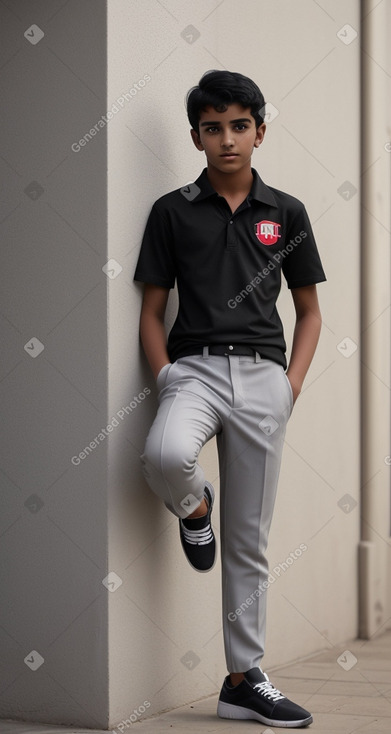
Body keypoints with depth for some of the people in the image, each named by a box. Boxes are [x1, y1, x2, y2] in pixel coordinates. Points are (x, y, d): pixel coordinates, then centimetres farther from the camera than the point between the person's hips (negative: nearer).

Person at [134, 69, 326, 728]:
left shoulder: (285, 214, 10)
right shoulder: (173, 212, 6)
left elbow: (309, 310, 15)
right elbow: (152, 310, 8)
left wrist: (293, 381, 0)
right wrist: (165, 377, -8)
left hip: (262, 374, 2)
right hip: (194, 365, -1)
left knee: (250, 539, 4)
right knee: (165, 454, -36)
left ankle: (245, 680, 14)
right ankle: (194, 510, 1)